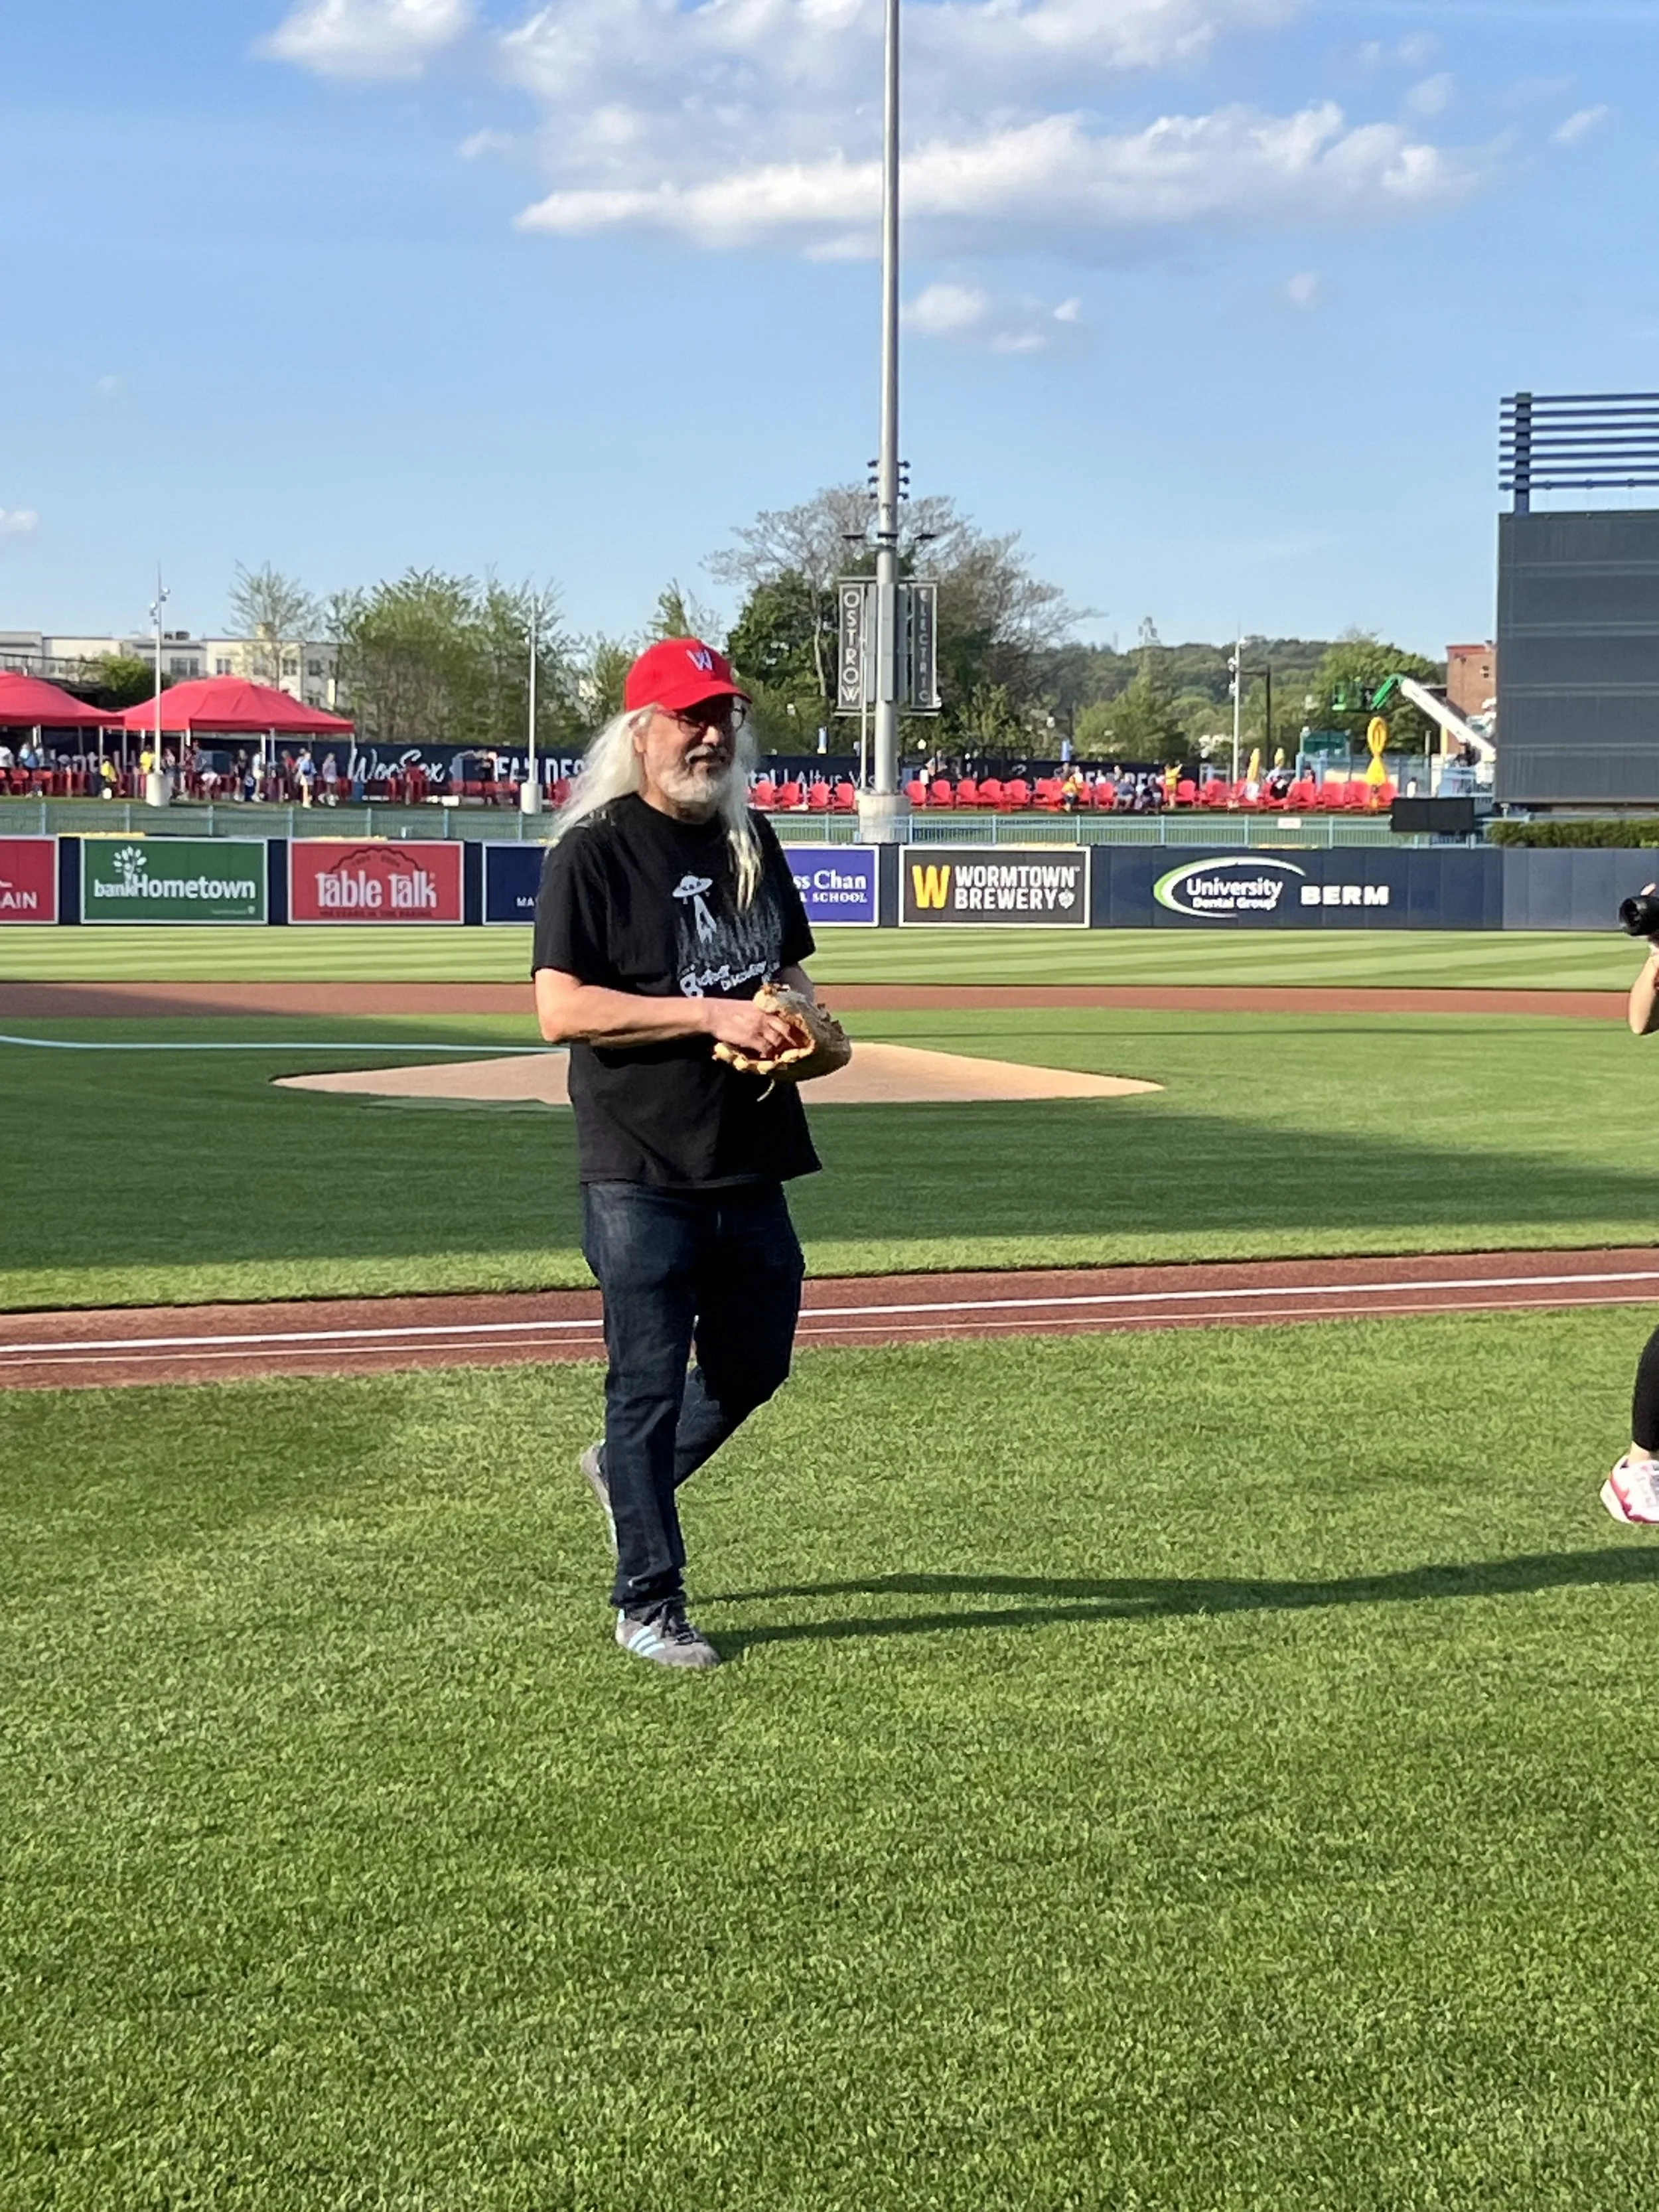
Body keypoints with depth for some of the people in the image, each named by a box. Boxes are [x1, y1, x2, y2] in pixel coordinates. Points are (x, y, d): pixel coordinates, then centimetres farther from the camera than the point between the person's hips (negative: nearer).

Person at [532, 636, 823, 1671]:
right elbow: (561, 1008, -16)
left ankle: (630, 1472, 42)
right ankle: (649, 1604, 11)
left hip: (752, 1165, 7)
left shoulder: (752, 838, 13)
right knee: (649, 1382, 0)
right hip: (641, 1172, -7)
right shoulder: (594, 851, -8)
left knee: (757, 1362, 15)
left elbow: (790, 965, 25)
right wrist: (712, 1014, -20)